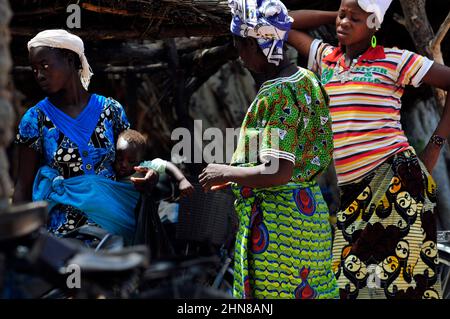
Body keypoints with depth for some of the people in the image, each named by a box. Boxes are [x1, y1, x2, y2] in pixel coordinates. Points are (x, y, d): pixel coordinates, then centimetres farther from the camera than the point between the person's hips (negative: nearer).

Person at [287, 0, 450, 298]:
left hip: (396, 177, -5)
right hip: (352, 189, 6)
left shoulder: (394, 60, 1)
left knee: (401, 278, -10)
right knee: (348, 277, 0)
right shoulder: (325, 58, 15)